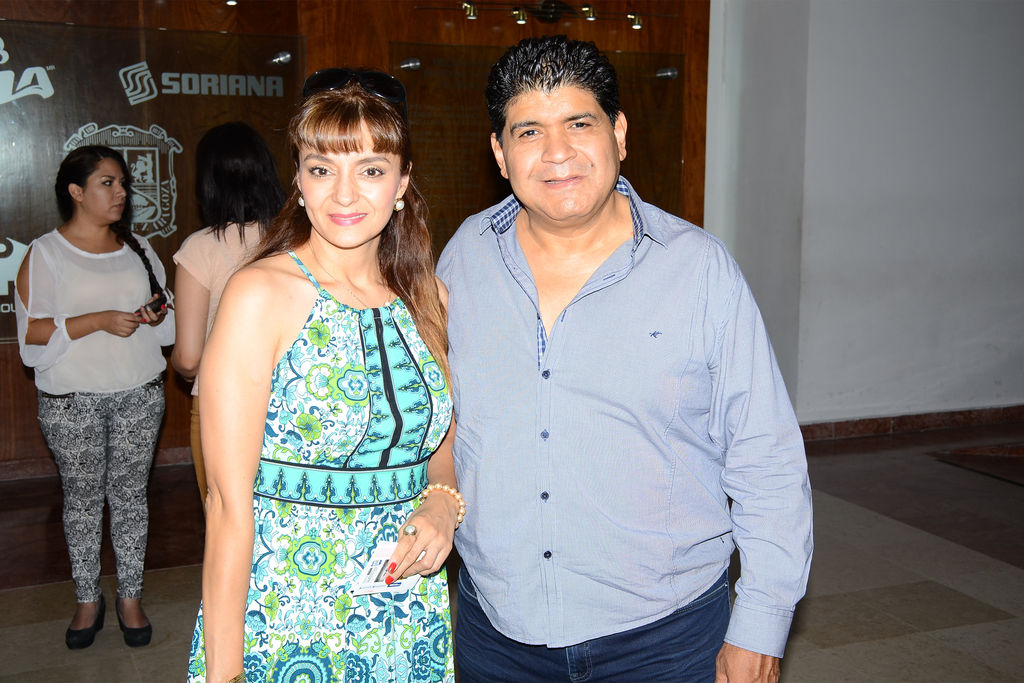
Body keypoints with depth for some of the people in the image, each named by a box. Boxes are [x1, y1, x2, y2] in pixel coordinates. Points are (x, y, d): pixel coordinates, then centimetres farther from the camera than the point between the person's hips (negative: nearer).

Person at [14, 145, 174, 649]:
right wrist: (101, 320, -19)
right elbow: (32, 332, -11)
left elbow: (168, 316, 16)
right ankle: (88, 599, 23)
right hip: (72, 402, -3)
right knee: (82, 498, 8)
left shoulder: (137, 248, 9)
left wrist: (158, 315, -7)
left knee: (130, 494, 9)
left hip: (139, 395, 3)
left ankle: (130, 597, 21)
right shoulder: (45, 253, -4)